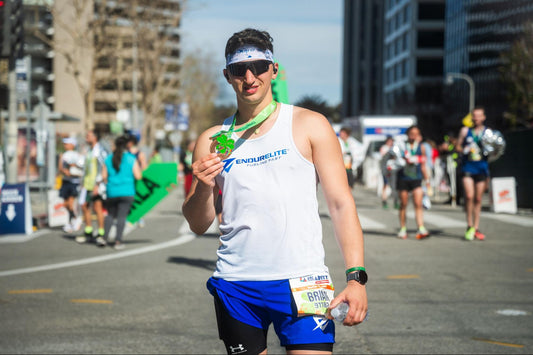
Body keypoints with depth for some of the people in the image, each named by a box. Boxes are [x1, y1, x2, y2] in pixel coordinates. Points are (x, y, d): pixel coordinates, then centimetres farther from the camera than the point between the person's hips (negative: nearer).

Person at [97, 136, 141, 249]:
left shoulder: (109, 159, 4)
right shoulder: (131, 159, -4)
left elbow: (104, 176, 3)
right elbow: (138, 176, -6)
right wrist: (139, 168, 14)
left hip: (112, 192, 3)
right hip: (127, 192, -2)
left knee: (110, 214, 16)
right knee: (122, 216, 1)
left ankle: (104, 237, 7)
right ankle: (118, 241, 0)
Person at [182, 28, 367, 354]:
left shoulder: (309, 126, 4)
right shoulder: (213, 142, 11)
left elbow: (342, 203, 0)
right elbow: (198, 226, 12)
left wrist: (356, 276, -11)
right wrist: (203, 188, -10)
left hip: (300, 281, -3)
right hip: (236, 285, 3)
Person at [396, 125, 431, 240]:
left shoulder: (421, 148, 7)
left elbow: (423, 166, 13)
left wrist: (427, 181, 14)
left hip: (416, 179, 1)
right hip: (403, 178, -1)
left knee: (418, 204, -12)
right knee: (403, 204, 7)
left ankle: (421, 229, -19)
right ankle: (403, 229, 18)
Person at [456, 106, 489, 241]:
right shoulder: (465, 131, 6)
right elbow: (458, 146, 12)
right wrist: (464, 150, -9)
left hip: (481, 168, 1)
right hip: (468, 168, -1)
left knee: (478, 199, 6)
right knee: (469, 196, -15)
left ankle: (476, 229, 14)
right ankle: (469, 226, -4)